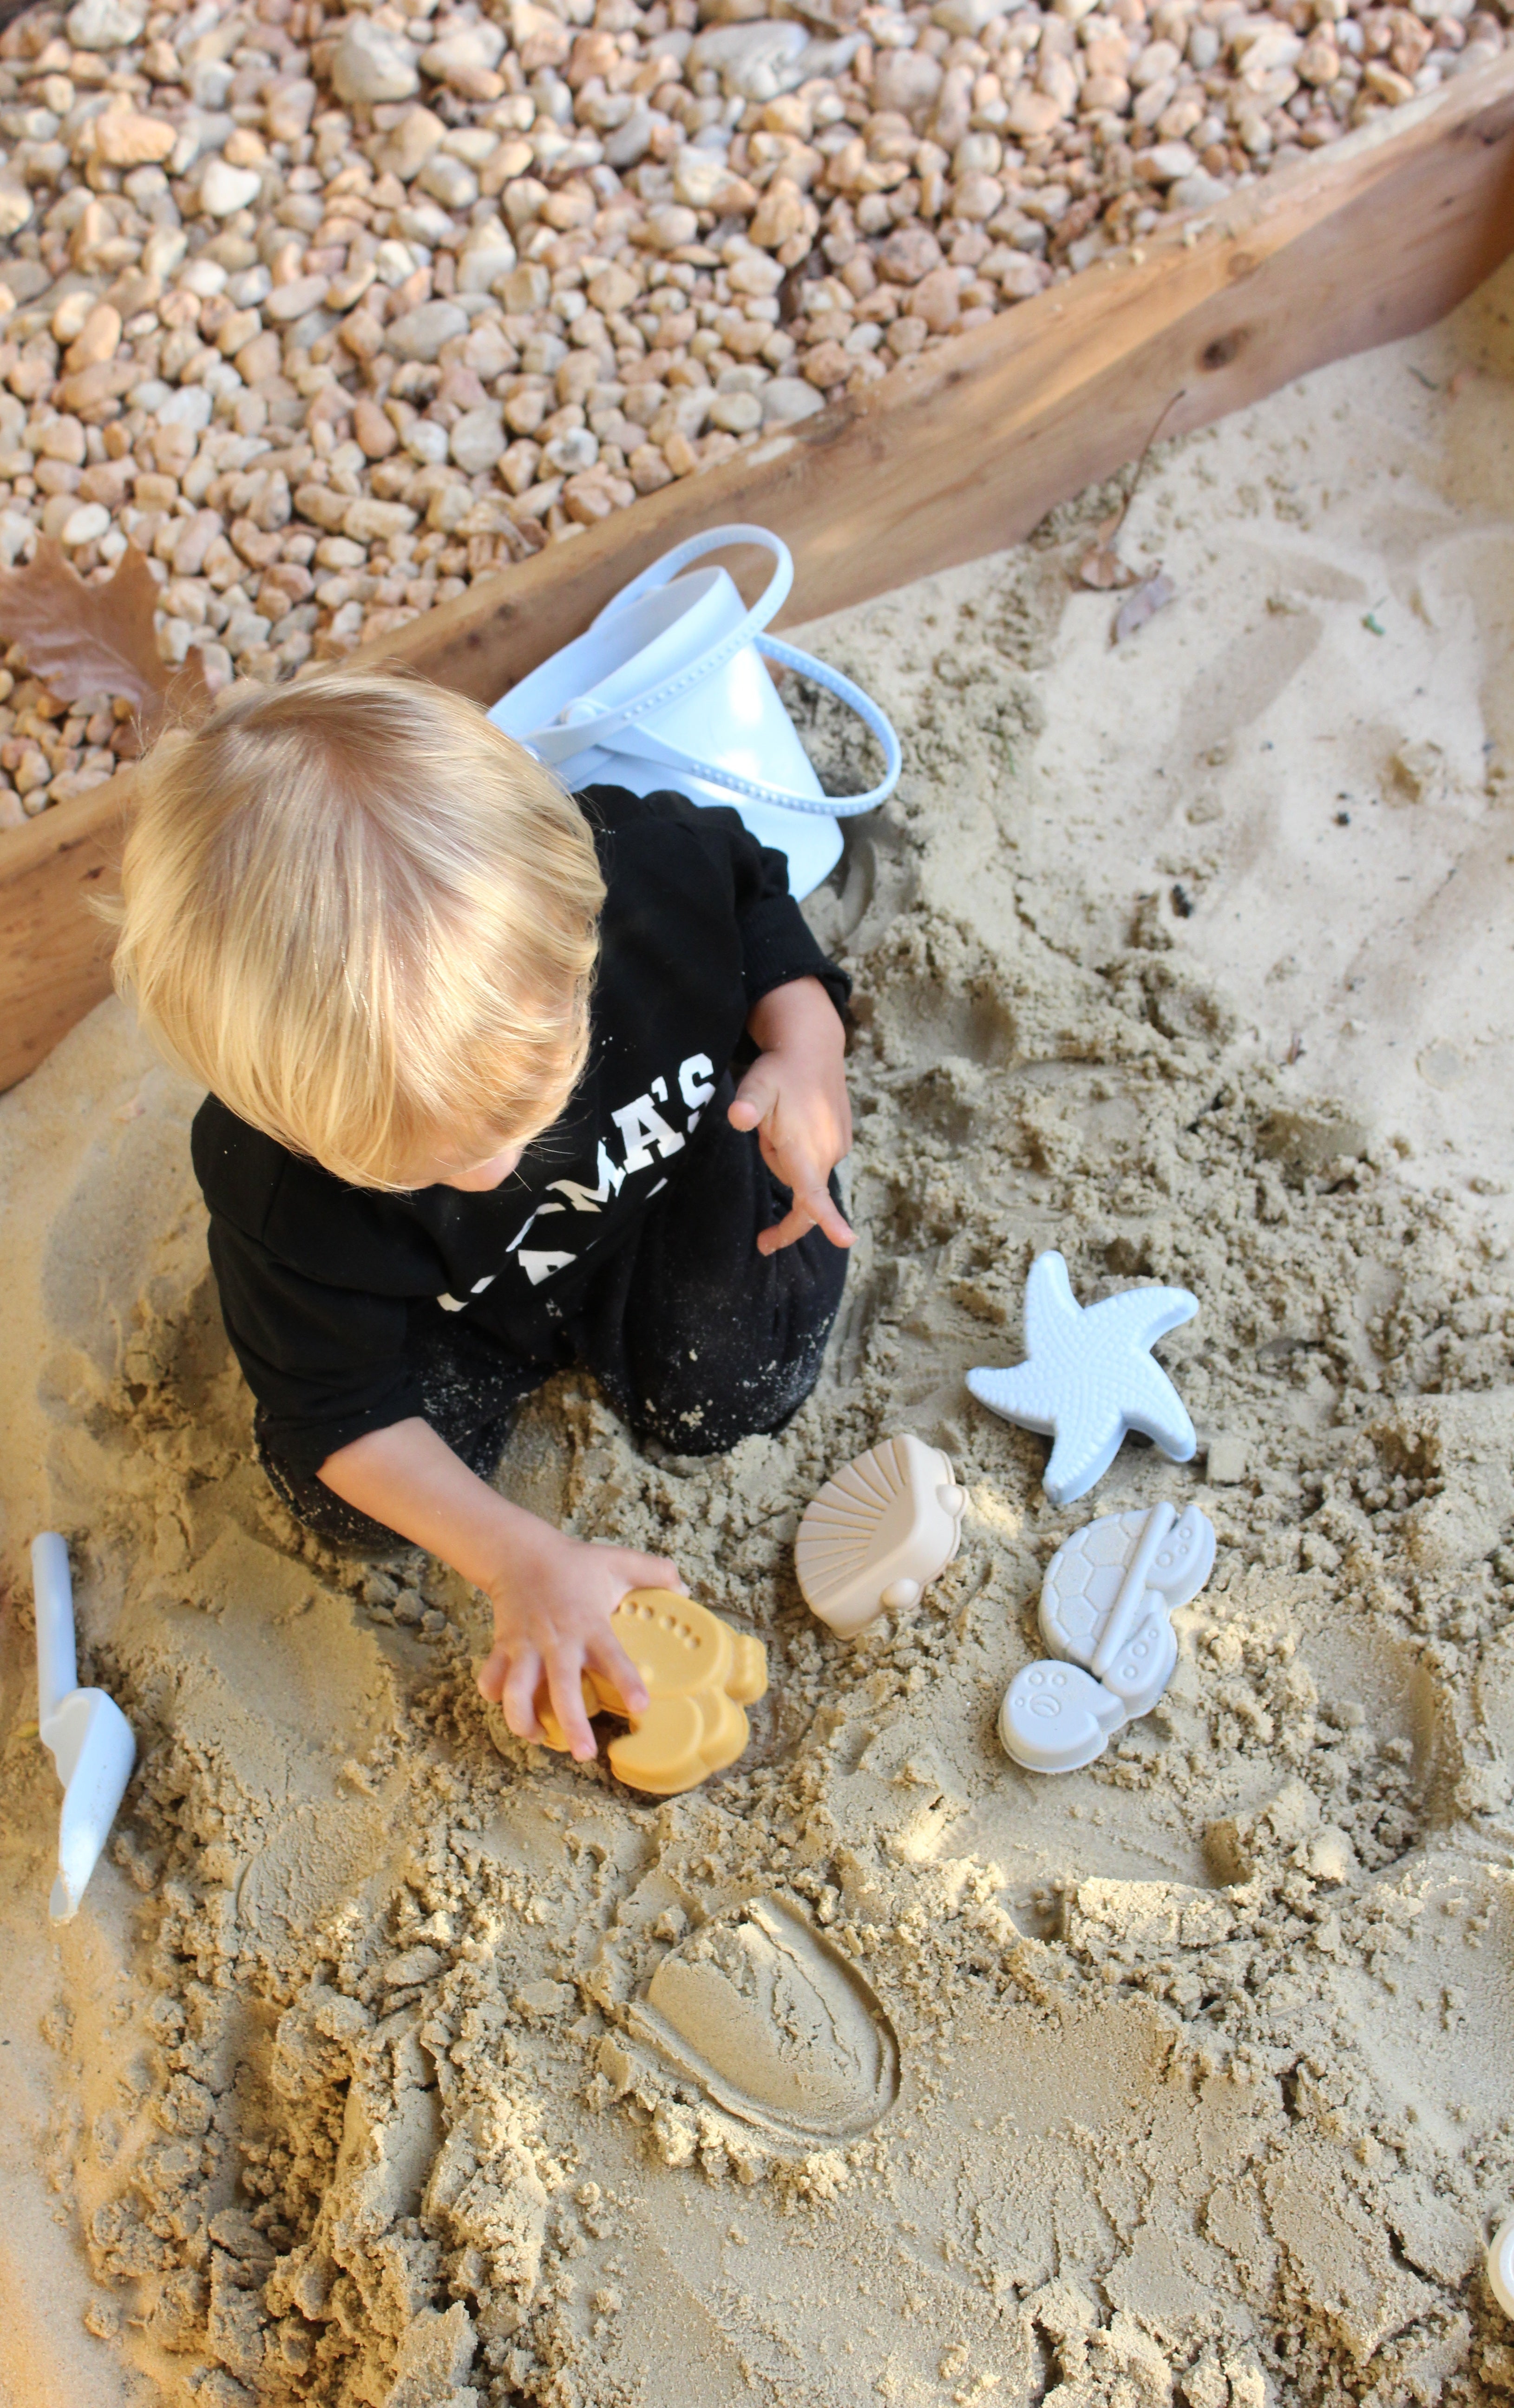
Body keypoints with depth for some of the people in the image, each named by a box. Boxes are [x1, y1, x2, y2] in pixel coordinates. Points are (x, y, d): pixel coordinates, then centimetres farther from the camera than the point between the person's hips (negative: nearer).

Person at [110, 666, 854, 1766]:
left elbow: (755, 898, -10)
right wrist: (522, 1560, -29)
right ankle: (531, 1339, 19)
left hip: (680, 1170, 1)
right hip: (457, 1295, 0)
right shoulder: (274, 1177, -37)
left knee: (727, 1399, -6)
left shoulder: (650, 865, -37)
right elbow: (343, 1412, -22)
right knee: (344, 1504, -7)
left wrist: (804, 1038, -28)